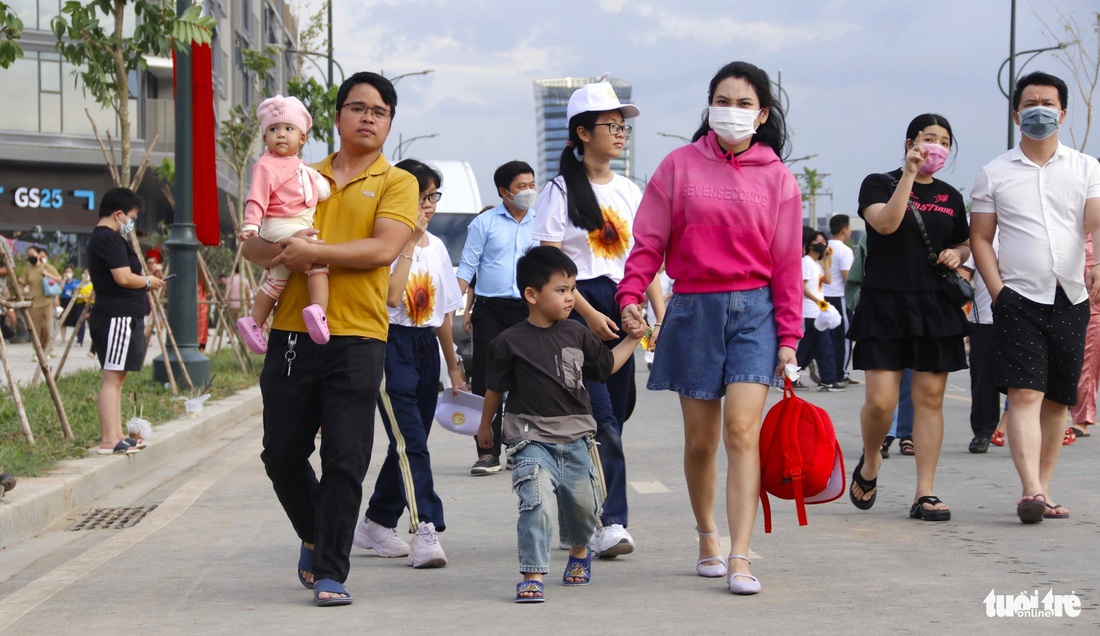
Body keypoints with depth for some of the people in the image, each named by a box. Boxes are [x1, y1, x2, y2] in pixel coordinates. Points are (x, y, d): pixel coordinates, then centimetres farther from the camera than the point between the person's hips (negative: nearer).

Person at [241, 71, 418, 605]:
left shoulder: (396, 183, 5)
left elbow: (384, 248, -12)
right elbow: (252, 243, 11)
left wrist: (314, 251, -16)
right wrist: (281, 251, -11)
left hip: (357, 338, -4)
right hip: (293, 333, 4)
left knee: (345, 460, -6)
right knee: (282, 454, 8)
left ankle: (330, 572, 1)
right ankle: (315, 536, 34)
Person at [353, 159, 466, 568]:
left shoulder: (437, 247, 13)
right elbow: (391, 295, -23)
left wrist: (453, 365, 20)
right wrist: (409, 242, -17)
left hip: (427, 347, 7)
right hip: (393, 345, -7)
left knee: (410, 442, 11)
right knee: (410, 441, -16)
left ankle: (376, 523, 24)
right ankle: (426, 530, -22)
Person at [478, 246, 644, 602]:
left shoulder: (576, 335, 5)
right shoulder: (511, 342, -7)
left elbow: (607, 365, 20)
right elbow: (495, 388, 5)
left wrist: (632, 339, 13)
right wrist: (485, 426, 15)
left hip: (576, 438, 5)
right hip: (532, 440, -4)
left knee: (582, 505, 14)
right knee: (538, 504, -21)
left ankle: (579, 552, 44)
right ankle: (532, 576, -17)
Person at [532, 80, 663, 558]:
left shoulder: (629, 191, 14)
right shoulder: (560, 191, -2)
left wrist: (662, 316, 1)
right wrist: (589, 314, -15)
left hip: (621, 309, 6)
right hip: (578, 308, -6)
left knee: (612, 418, 4)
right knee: (600, 420, -15)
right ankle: (608, 523, -15)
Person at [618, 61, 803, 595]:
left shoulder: (777, 178, 5)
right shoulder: (680, 166, 4)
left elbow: (786, 262, 5)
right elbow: (649, 240, 2)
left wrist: (788, 335, 2)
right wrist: (630, 294, -13)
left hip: (753, 311, -1)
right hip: (693, 309, 1)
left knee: (742, 431, -13)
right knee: (700, 440, 7)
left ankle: (739, 559, -15)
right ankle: (707, 539, 29)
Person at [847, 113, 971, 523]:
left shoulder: (950, 198, 15)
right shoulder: (879, 184, 2)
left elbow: (965, 244, 26)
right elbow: (885, 223, -16)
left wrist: (958, 254, 4)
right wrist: (909, 174, -17)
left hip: (936, 307, 4)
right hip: (884, 305, -4)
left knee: (930, 398, 0)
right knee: (880, 401, -10)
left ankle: (925, 493, 4)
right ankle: (869, 464, 20)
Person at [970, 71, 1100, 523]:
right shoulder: (994, 174, 7)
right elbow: (981, 238, 7)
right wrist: (999, 292, -5)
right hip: (1019, 299, -2)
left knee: (1058, 400, 6)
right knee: (1025, 395, -16)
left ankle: (1043, 490, 14)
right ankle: (1031, 492, -26)